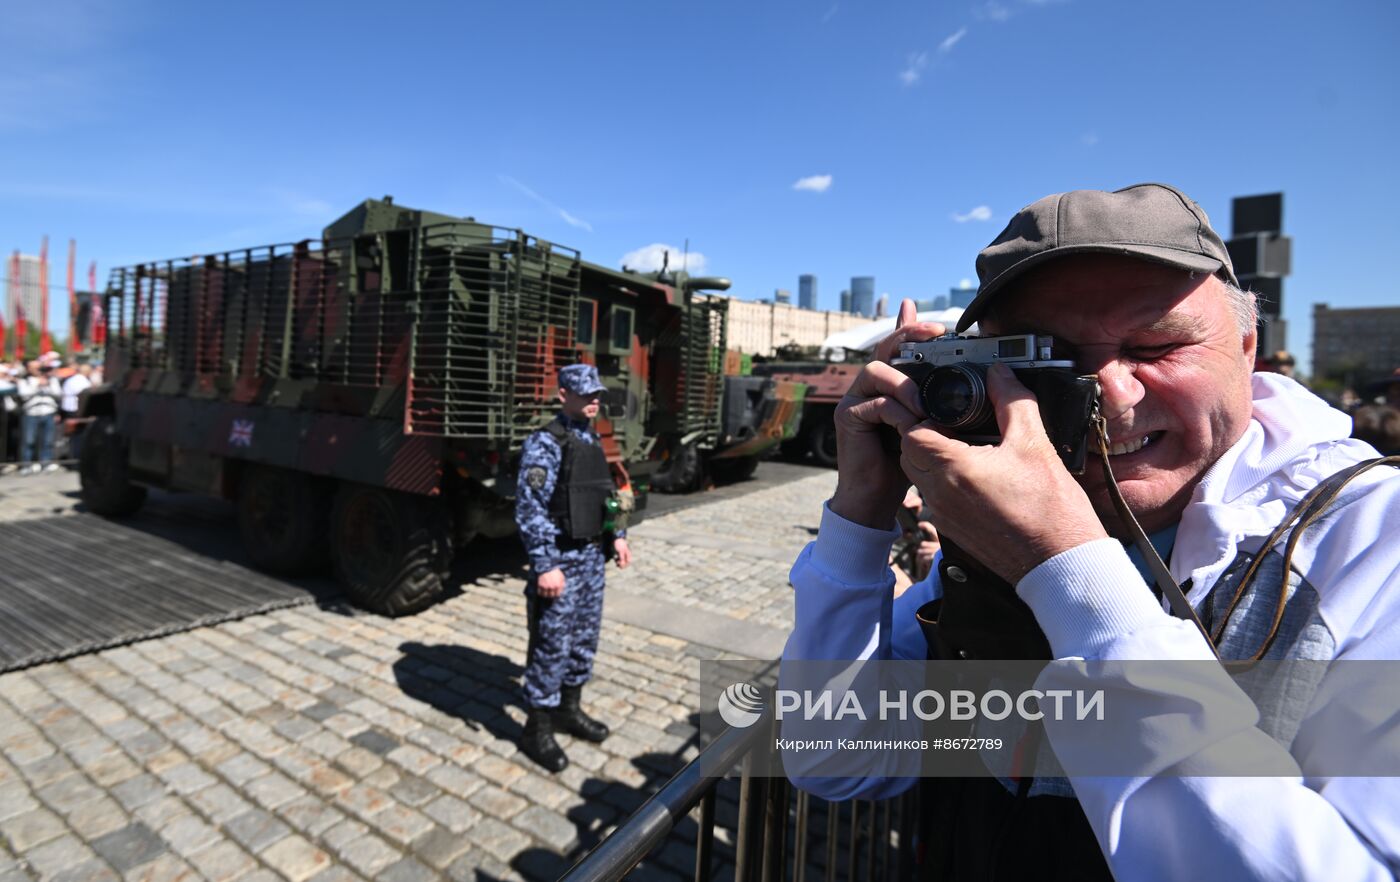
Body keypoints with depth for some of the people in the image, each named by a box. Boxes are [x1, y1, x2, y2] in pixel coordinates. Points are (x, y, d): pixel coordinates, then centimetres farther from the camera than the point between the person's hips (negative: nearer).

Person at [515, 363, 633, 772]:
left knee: (584, 639, 18)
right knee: (551, 645, 3)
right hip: (560, 558, -8)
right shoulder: (545, 444, -16)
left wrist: (616, 536, 13)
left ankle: (569, 709, 36)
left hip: (592, 555, 8)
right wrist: (545, 566, -22)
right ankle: (537, 730, 20)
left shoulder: (593, 439, 10)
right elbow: (529, 510, -20)